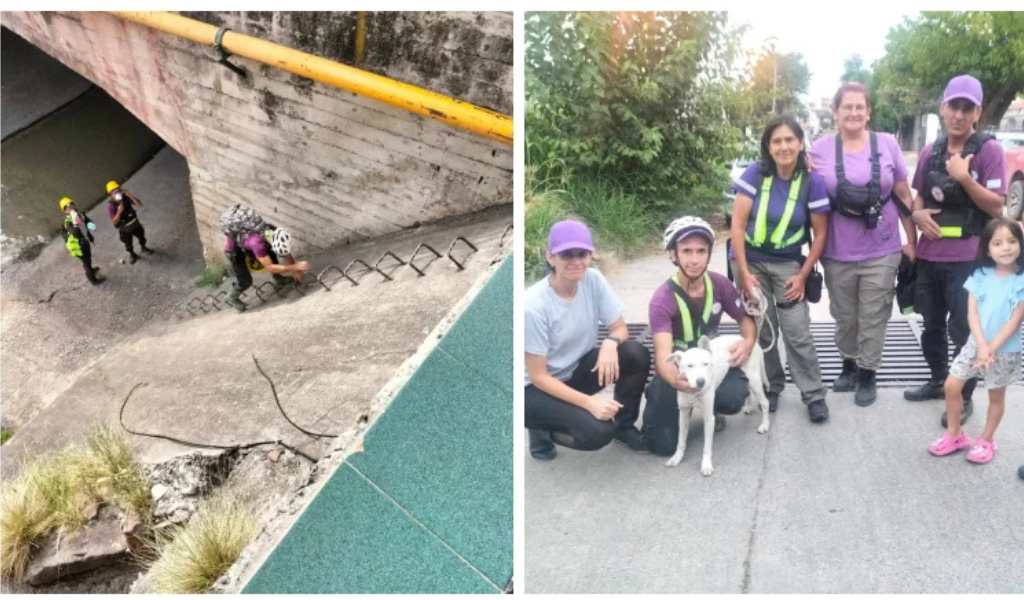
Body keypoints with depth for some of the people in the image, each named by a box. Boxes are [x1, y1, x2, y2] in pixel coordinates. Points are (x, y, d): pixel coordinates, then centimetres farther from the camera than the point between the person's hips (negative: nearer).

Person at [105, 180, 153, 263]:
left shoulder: (125, 197, -19)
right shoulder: (110, 205, -28)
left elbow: (139, 205, -23)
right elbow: (114, 222, -28)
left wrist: (130, 195, -33)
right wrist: (119, 212, -42)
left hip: (135, 223, 3)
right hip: (125, 229, -3)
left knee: (142, 237, 28)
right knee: (128, 245, 21)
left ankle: (143, 248, 58)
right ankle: (132, 254, 51)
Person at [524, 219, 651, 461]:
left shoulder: (593, 279, -12)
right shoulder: (534, 306, -27)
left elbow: (620, 328, -3)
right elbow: (538, 376, -21)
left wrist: (611, 342, -27)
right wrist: (588, 402, -30)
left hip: (578, 370, 6)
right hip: (536, 388, -5)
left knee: (637, 354, -20)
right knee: (597, 431, -28)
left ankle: (623, 423, 4)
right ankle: (542, 429, 4)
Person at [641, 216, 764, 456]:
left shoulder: (720, 284, -11)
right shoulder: (662, 299, -24)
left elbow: (746, 318, 6)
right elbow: (663, 356, -35)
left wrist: (748, 342, -20)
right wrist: (676, 380, -60)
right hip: (677, 369, -3)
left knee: (734, 397, -31)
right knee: (664, 445, -14)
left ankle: (709, 407, 7)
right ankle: (655, 397, 19)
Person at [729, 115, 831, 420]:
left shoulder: (812, 182, -11)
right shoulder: (755, 173, -13)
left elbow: (820, 233, -4)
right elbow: (737, 225, -11)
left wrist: (802, 276, -7)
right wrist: (743, 273, -12)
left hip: (787, 264, 0)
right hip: (751, 260, 0)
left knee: (797, 332, -5)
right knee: (761, 329, 5)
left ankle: (814, 395, 10)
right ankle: (771, 388, 24)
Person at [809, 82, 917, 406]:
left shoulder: (887, 144, -1)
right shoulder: (820, 148, -2)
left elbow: (904, 196, 5)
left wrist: (912, 241, 4)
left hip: (881, 252, 0)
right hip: (838, 254, 1)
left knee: (873, 319, 7)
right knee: (845, 318, 15)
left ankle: (868, 374, 24)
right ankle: (849, 365, 36)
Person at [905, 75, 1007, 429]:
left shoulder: (988, 150, -8)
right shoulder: (929, 152, 7)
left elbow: (996, 207, -11)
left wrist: (964, 178, -23)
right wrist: (917, 213, -3)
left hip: (967, 258, -5)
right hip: (929, 255, 5)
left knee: (963, 331, 3)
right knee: (932, 325, 18)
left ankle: (964, 398, 17)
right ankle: (938, 381, 36)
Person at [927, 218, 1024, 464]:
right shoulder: (980, 275, -2)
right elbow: (972, 314, -7)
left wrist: (992, 349, -19)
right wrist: (982, 346, -19)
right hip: (976, 344, 3)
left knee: (996, 396, 12)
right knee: (951, 386, 2)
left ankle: (986, 441, 29)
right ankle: (954, 435, 19)